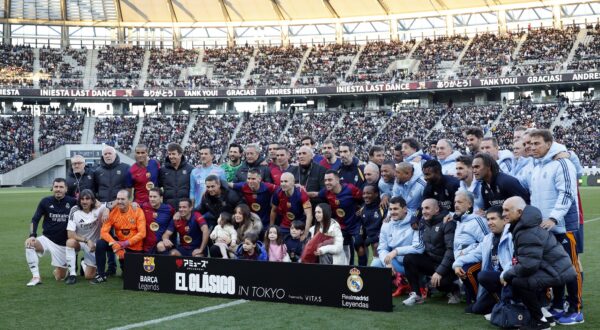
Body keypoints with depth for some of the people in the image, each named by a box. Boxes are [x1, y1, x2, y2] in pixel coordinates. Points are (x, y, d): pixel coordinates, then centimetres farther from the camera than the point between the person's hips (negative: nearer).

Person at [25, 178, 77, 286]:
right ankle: (36, 277, -22)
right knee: (29, 244, -31)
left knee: (60, 277, -1)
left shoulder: (72, 202, -4)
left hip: (63, 244, -1)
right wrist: (32, 235, -17)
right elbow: (35, 220, -2)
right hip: (47, 239, 1)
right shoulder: (45, 201, -2)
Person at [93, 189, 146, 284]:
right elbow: (104, 231, -15)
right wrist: (114, 244, -31)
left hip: (134, 247, -2)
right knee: (100, 244, -24)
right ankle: (101, 275, -10)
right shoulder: (113, 212, -10)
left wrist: (126, 243, -27)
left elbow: (142, 233, -19)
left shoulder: (137, 211, -16)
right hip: (119, 242, 2)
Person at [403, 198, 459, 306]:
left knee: (439, 281, -33)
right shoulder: (424, 222, 7)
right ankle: (416, 294, -9)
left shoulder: (447, 222, -14)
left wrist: (440, 271, -29)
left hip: (446, 263, -6)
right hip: (430, 260, 6)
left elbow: (451, 249, -22)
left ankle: (454, 290, 4)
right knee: (408, 258, -17)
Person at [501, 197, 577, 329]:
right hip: (556, 267, 11)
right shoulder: (524, 225, 8)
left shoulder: (528, 234, -24)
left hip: (557, 272, -11)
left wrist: (506, 274, -13)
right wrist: (509, 272, 5)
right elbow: (527, 258, 17)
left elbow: (528, 266, -27)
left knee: (518, 282, -21)